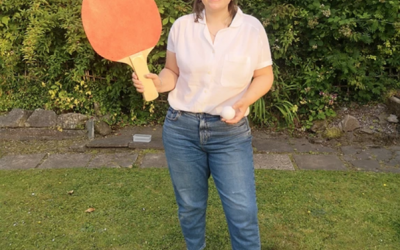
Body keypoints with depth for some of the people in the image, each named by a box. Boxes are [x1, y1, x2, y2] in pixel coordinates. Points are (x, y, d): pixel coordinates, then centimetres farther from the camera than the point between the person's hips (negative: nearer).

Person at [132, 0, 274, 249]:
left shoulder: (252, 28, -4)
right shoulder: (181, 26, -1)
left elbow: (265, 76, 3)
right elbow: (173, 72, 7)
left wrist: (245, 102, -15)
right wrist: (157, 82, -15)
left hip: (231, 131, -1)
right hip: (181, 128, 2)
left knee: (243, 211, -2)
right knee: (189, 205, 16)